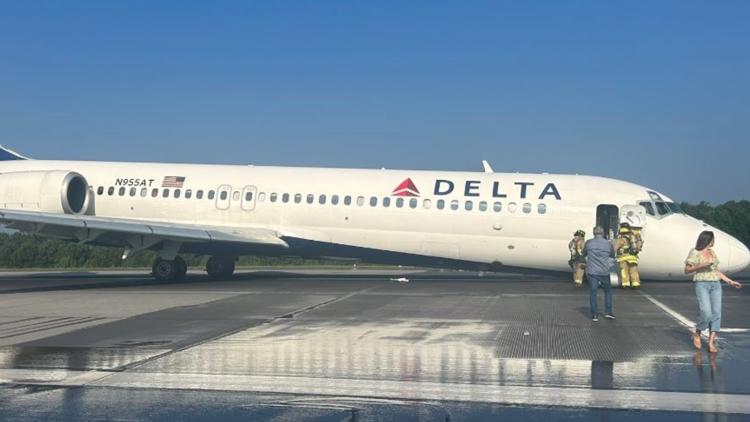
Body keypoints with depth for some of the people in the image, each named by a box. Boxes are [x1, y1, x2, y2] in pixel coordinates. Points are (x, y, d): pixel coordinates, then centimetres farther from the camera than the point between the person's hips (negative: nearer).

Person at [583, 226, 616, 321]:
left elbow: (584, 255, 12)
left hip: (592, 272, 0)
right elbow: (612, 256, 13)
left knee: (593, 293, 4)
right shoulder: (608, 244, -2)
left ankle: (594, 315, 3)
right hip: (604, 272, 0)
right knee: (608, 291, 17)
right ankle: (608, 312, 14)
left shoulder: (588, 243, -2)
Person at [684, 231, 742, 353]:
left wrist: (730, 281, 19)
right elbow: (687, 270, -3)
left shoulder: (712, 252, 17)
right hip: (702, 285, -6)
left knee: (716, 313, -8)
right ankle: (697, 334, 8)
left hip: (716, 285, 6)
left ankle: (711, 343, -8)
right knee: (706, 313, -18)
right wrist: (702, 265, -16)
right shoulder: (694, 252, -1)